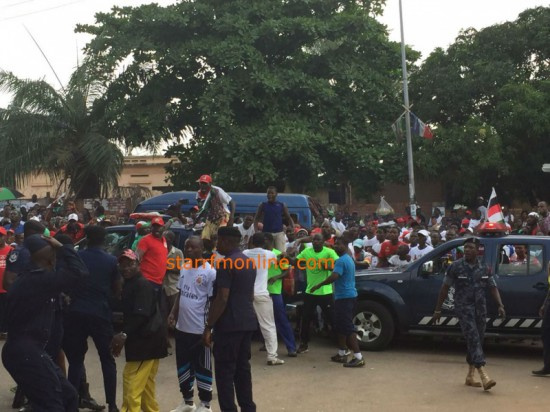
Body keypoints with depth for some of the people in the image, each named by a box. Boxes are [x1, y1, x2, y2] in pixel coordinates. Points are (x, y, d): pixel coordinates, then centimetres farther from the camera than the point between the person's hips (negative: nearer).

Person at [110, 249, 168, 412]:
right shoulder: (129, 284, 15)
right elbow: (129, 313, 19)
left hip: (147, 338, -10)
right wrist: (124, 336, 15)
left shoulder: (142, 285, -16)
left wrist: (124, 334, -30)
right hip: (143, 338, 10)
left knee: (131, 379, -10)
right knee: (145, 383, 17)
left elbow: (141, 314, -25)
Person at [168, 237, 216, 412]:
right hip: (182, 327, 7)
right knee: (183, 364, 17)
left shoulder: (209, 272, -14)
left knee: (201, 366, 5)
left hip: (200, 329, -7)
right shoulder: (184, 268, 8)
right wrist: (173, 313, 6)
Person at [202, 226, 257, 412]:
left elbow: (222, 299, -18)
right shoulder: (249, 262, 13)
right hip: (247, 322, 9)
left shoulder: (226, 264, -14)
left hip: (229, 324, -8)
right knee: (243, 367, 14)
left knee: (225, 370, -2)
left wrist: (208, 326, -14)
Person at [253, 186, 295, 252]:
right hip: (266, 233, 1)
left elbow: (289, 218, 8)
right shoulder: (263, 205, 4)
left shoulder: (282, 205, 4)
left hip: (279, 233, 0)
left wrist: (293, 228, -8)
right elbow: (256, 219, 7)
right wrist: (256, 231, -6)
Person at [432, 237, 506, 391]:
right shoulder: (455, 267, -3)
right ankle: (484, 376, -24)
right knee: (473, 339, -16)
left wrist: (500, 305, -4)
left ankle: (470, 376, 23)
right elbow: (444, 289, 1)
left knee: (477, 342, 10)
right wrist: (438, 309, 0)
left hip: (480, 309, 5)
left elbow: (493, 288, 11)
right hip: (464, 308, -5)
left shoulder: (484, 269, 8)